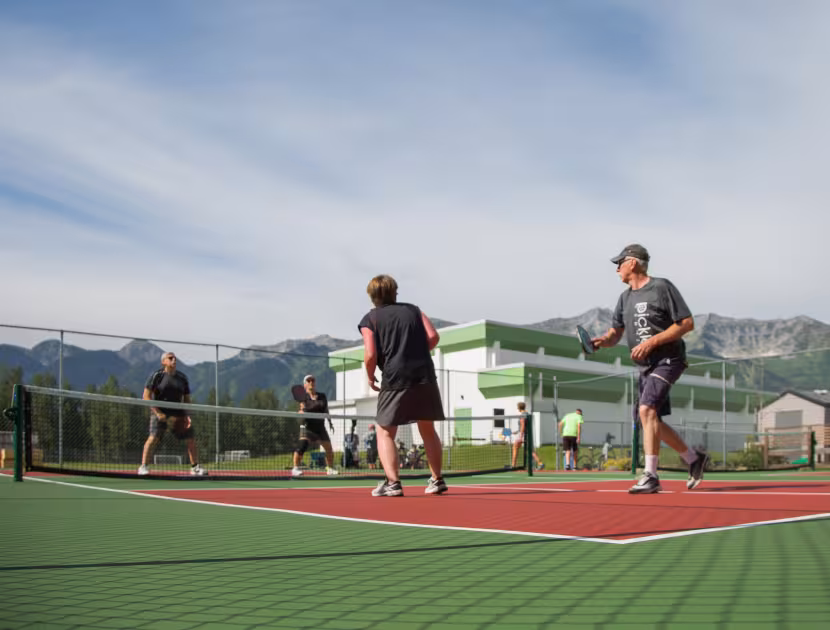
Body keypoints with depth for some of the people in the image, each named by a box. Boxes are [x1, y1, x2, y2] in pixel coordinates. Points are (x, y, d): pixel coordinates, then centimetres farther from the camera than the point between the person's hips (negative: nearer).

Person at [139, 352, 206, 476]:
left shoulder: (182, 377, 11)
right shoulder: (157, 376, -3)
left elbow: (187, 399, 15)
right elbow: (146, 396, -7)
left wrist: (187, 415, -1)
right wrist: (158, 413, -17)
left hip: (178, 414, 4)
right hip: (160, 412, -4)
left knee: (190, 440, 2)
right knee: (153, 437, -21)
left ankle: (195, 468, 14)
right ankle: (143, 467, -15)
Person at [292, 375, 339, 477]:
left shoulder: (322, 396, 7)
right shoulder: (303, 397, -3)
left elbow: (326, 411, 17)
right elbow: (301, 413, -7)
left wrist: (330, 422, 17)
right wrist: (302, 410, -28)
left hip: (320, 426, 4)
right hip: (308, 426, -4)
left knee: (329, 448, 7)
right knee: (302, 445, -25)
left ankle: (330, 468, 27)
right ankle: (296, 468, -19)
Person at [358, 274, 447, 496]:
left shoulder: (370, 319, 5)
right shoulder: (413, 309, 15)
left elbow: (370, 355, -7)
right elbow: (433, 336, 3)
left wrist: (370, 378, 9)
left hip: (395, 380, -3)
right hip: (425, 376, 3)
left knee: (385, 432, 7)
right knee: (428, 429, 18)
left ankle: (392, 483, -8)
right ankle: (437, 480, 21)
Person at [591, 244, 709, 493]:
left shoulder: (662, 287, -9)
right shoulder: (625, 297, 13)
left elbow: (687, 323, -13)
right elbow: (615, 334, 13)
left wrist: (651, 342, -20)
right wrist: (602, 341, -11)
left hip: (668, 360, -9)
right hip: (646, 367, 9)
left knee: (646, 410, -24)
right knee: (653, 421, 10)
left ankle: (650, 476, -22)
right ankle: (694, 458, 29)